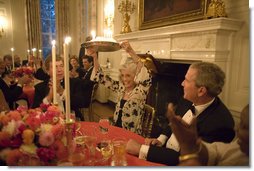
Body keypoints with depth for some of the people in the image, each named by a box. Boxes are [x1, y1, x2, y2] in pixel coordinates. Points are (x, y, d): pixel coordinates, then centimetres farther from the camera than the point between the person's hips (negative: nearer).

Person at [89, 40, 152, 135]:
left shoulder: (140, 91, -14)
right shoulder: (121, 87, 2)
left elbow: (147, 77, -35)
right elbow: (101, 77, 4)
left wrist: (131, 52, -41)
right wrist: (94, 57, -10)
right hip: (116, 130, 5)